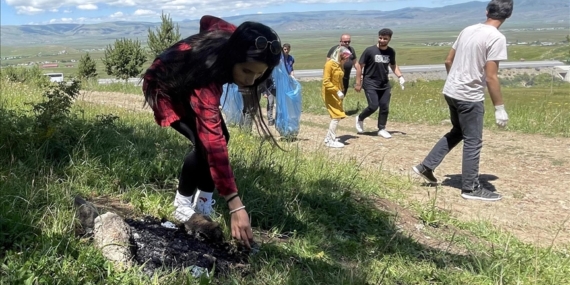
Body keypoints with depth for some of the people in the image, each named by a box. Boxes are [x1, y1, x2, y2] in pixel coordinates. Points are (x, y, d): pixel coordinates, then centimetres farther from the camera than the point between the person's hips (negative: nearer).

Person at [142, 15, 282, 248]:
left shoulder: (233, 39, -28)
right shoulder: (205, 82, -47)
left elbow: (207, 20, -5)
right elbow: (213, 146, -50)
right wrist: (236, 206, -52)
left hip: (189, 83, 7)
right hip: (165, 87, -7)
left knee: (220, 136, -5)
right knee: (205, 143, -24)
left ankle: (204, 202, 10)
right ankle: (183, 203, -1)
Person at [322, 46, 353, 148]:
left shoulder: (340, 65, 11)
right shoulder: (330, 64, -15)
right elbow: (326, 82, -20)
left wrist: (341, 91, 8)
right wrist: (337, 91, -25)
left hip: (337, 95, 9)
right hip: (330, 94, -9)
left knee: (336, 116, 11)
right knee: (336, 116, -11)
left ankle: (328, 138, 22)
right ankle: (331, 141, -6)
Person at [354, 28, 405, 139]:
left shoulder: (391, 52, 2)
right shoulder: (369, 50, -12)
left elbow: (393, 65, 19)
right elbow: (360, 66, -7)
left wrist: (400, 76, 4)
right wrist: (358, 82, -9)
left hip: (385, 84, 5)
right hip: (370, 83, -4)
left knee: (385, 107, 2)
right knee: (373, 106, -11)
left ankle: (381, 129, 16)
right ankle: (360, 119, 16)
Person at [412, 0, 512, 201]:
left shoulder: (468, 30, 7)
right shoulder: (496, 38, -15)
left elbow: (448, 61, 14)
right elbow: (490, 77, -19)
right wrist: (500, 108, -13)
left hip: (451, 92, 8)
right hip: (470, 97, -8)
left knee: (457, 132, 24)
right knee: (473, 142, 5)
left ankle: (426, 167, 23)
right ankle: (471, 188, 16)